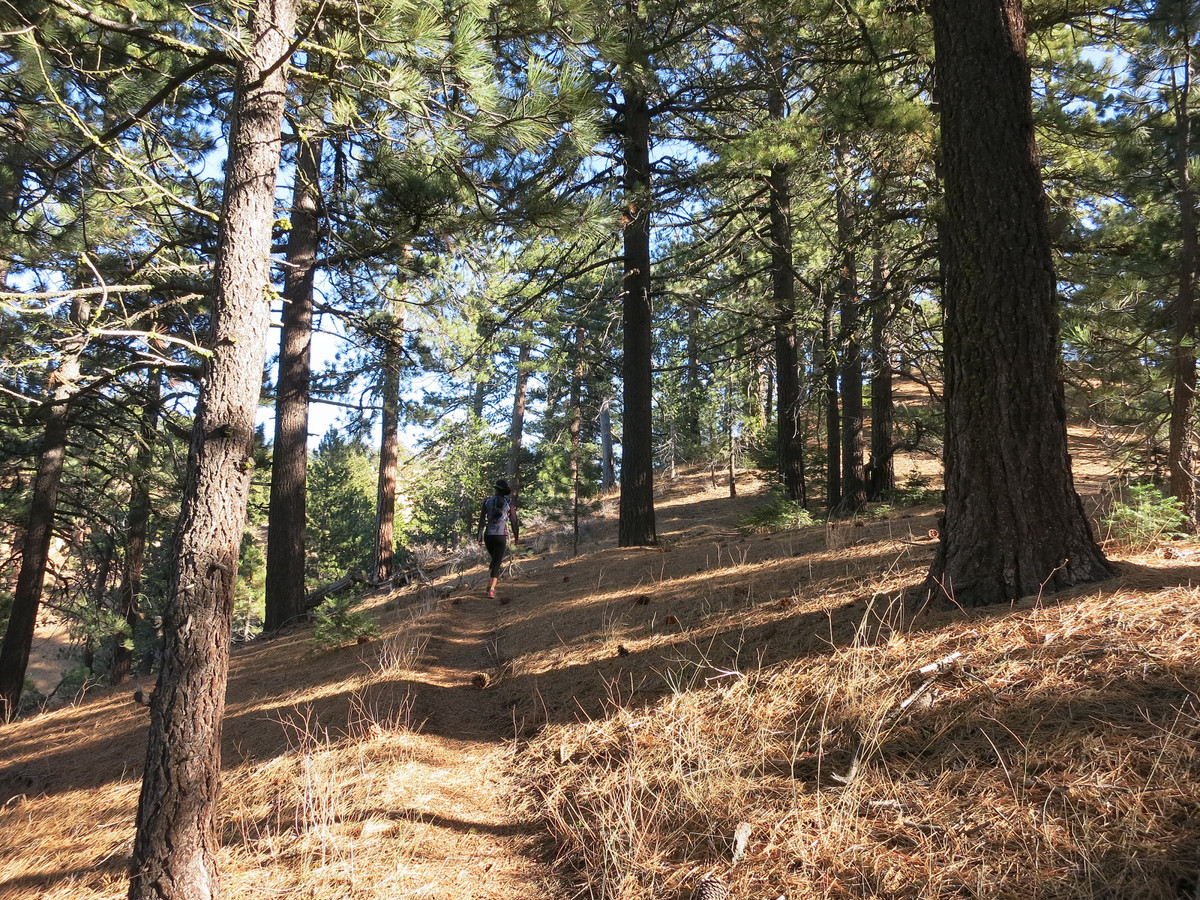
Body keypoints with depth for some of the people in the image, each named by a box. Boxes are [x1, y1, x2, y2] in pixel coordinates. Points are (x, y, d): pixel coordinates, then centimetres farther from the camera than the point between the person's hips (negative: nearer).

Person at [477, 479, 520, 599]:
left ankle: (491, 582, 10)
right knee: (497, 563, 1)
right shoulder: (509, 503, -1)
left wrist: (480, 537, 5)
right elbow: (514, 521, 2)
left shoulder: (487, 501, 3)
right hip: (501, 536, -2)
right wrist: (517, 537, 13)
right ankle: (491, 589, -13)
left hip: (488, 536, 2)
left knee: (494, 559, 25)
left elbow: (482, 520, 1)